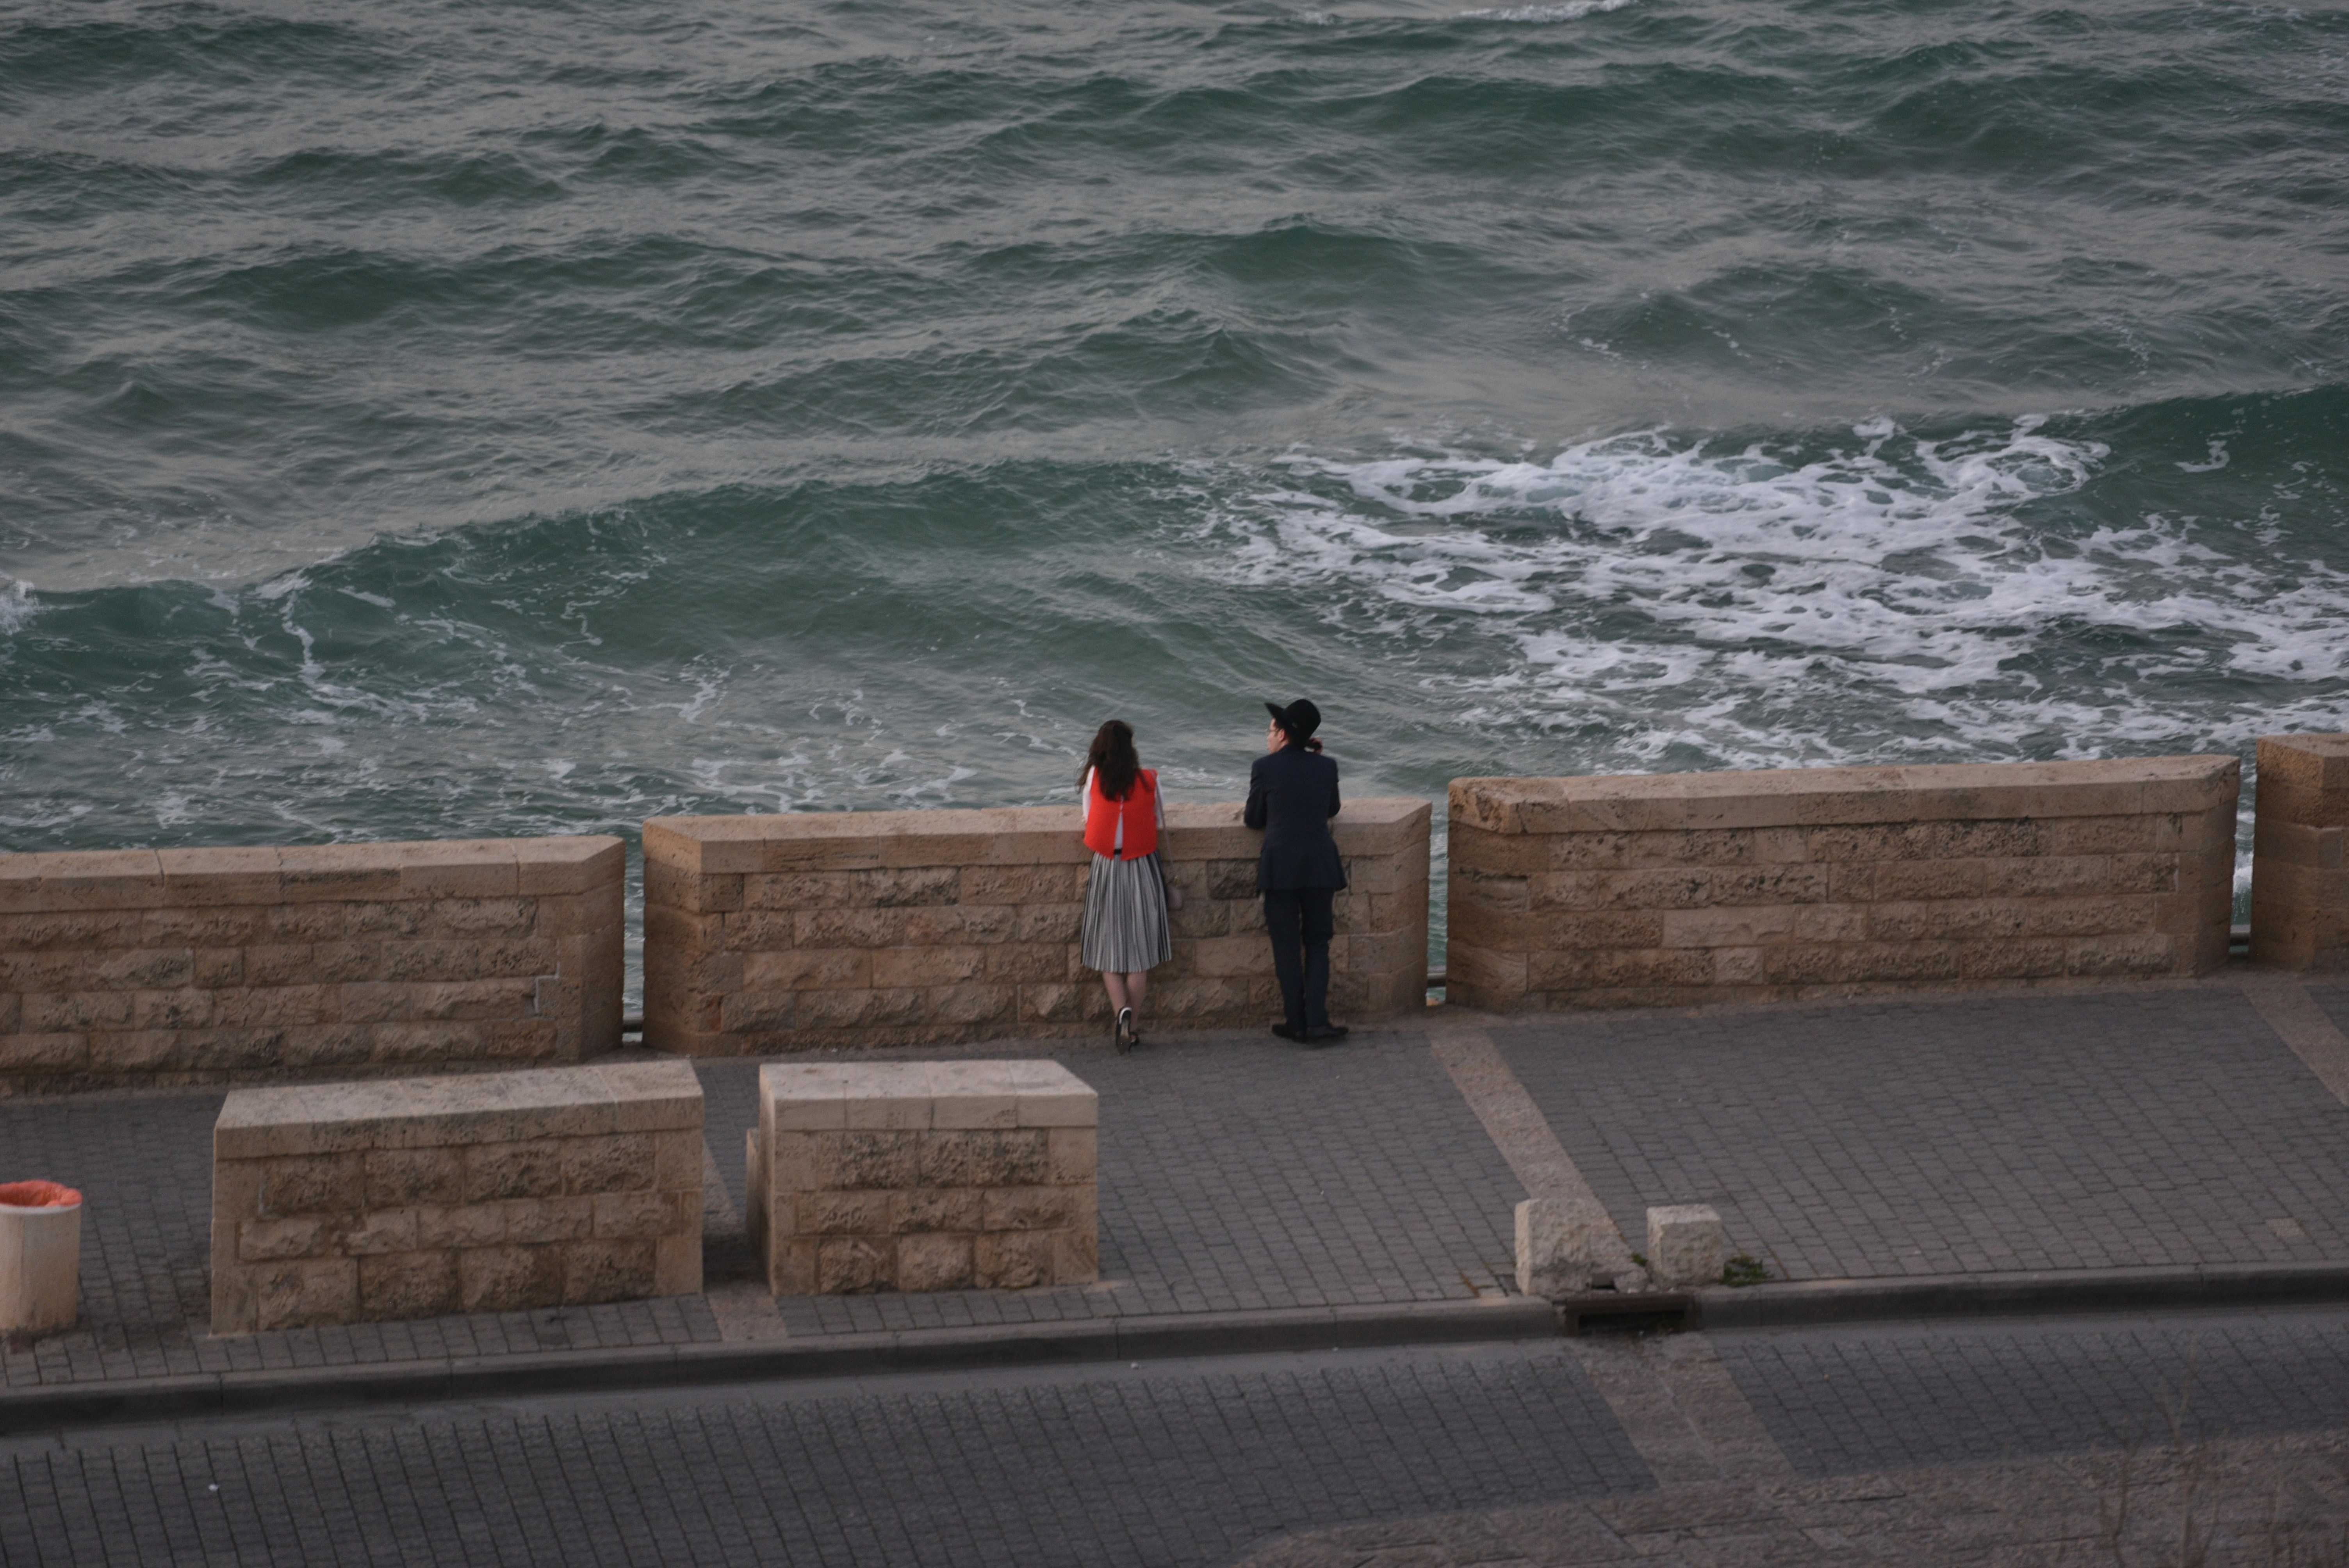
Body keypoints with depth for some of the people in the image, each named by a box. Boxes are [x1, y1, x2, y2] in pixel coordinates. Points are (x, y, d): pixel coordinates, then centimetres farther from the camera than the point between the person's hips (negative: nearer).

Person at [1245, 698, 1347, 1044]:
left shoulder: (1265, 768, -6)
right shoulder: (1327, 767, 4)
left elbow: (1254, 819, 3)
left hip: (1281, 865, -3)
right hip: (1321, 866, 3)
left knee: (1287, 947, 6)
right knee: (1317, 944, 10)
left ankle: (1297, 1022, 7)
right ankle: (1317, 1022, -1)